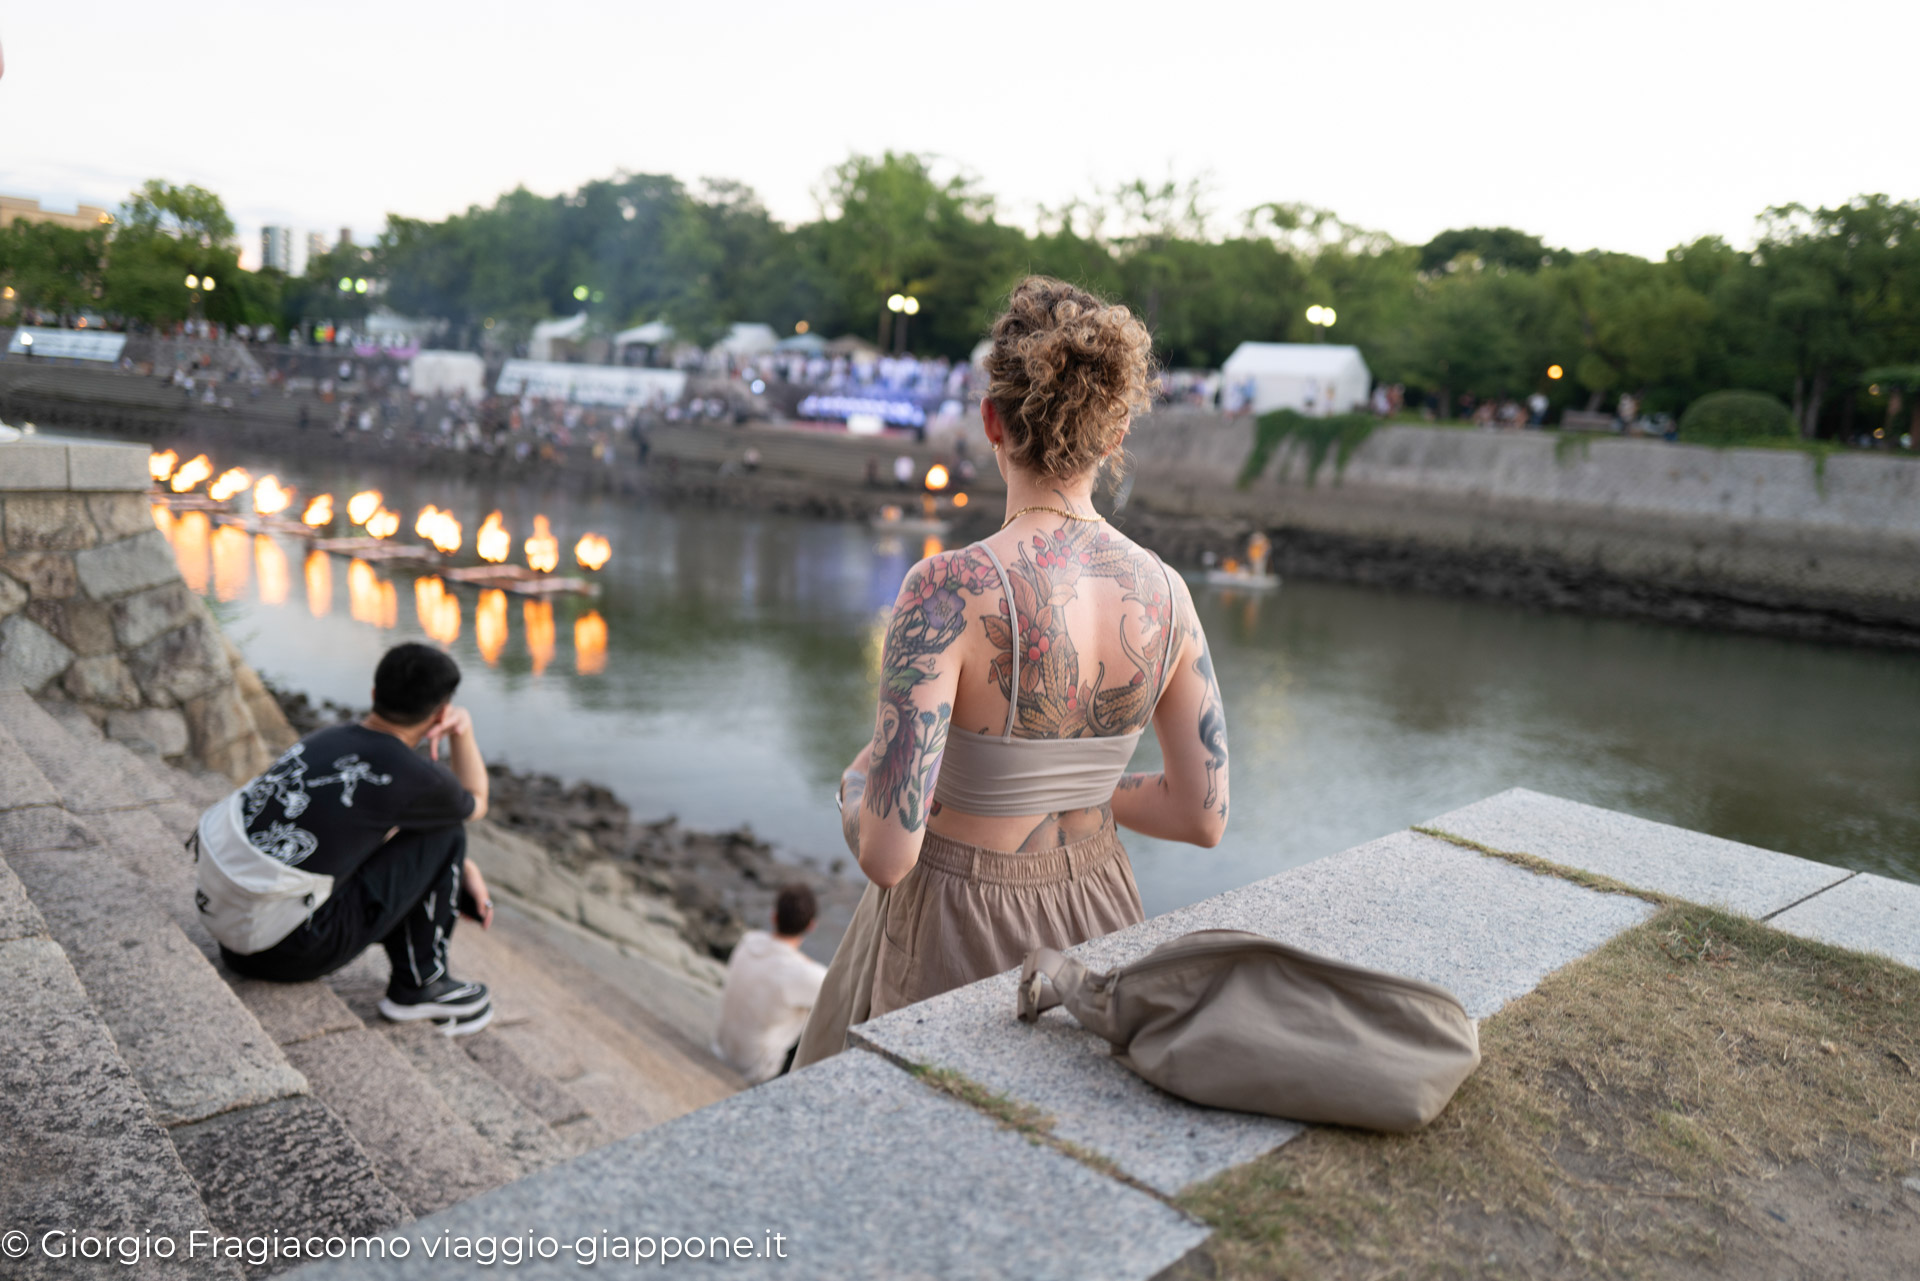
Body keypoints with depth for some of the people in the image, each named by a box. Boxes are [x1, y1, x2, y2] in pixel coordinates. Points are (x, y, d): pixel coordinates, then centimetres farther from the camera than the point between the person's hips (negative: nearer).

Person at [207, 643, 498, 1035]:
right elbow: (475, 806, 9)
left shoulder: (327, 739, 8)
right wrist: (463, 728, 6)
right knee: (444, 832, 0)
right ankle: (419, 985, 10)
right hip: (291, 952, -8)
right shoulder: (413, 777, -15)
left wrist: (461, 869, 24)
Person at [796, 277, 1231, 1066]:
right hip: (1089, 921, 5)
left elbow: (887, 851, -27)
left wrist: (855, 792, -3)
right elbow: (1204, 814, -2)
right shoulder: (1164, 592, -9)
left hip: (952, 939, -5)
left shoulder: (948, 592, -26)